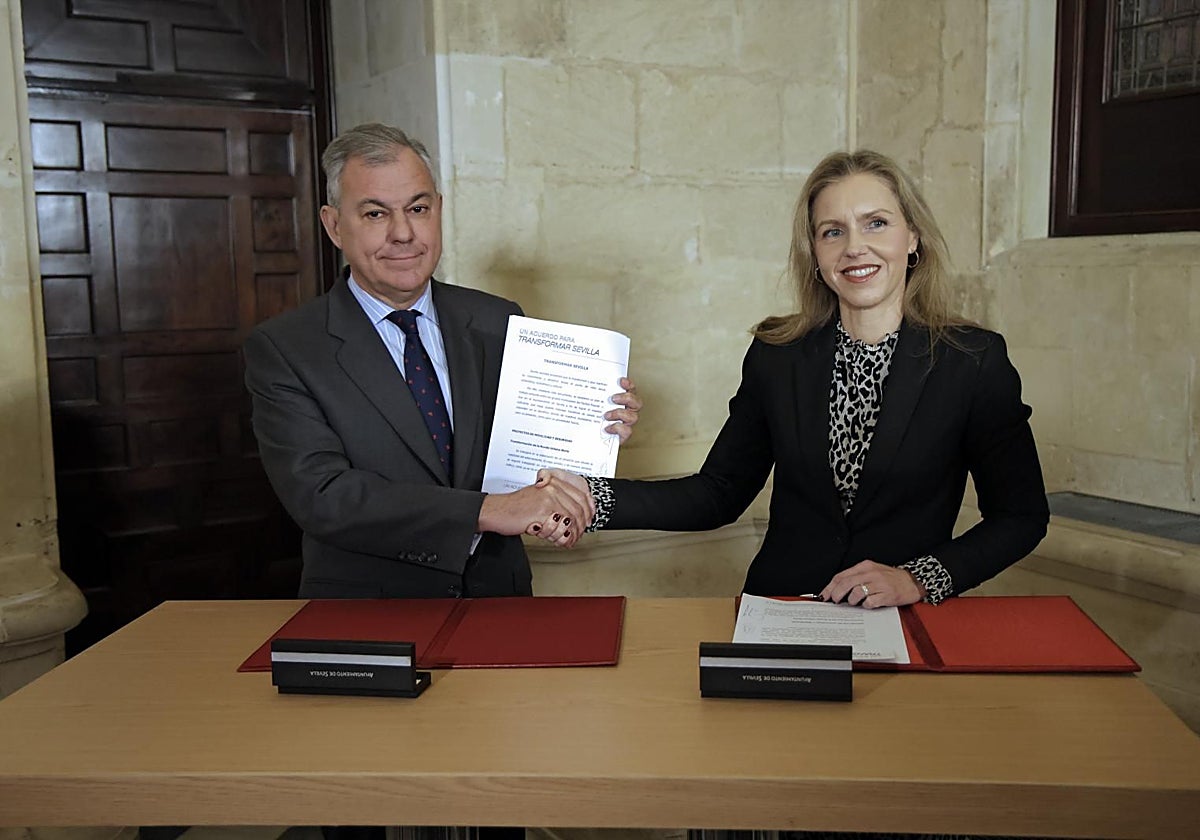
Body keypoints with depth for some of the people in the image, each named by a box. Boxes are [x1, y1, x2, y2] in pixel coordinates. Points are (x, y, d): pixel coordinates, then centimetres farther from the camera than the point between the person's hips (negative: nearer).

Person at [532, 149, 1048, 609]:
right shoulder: (776, 355, 3)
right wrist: (596, 500, -8)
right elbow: (720, 492, 5)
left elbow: (1022, 515, 2)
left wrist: (917, 580, -11)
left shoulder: (976, 361, -4)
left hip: (904, 627, -1)